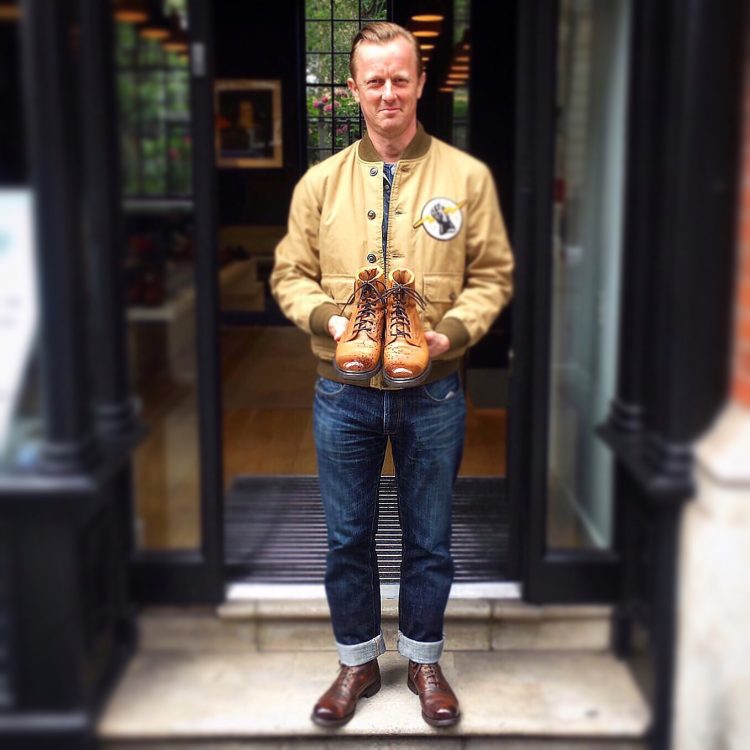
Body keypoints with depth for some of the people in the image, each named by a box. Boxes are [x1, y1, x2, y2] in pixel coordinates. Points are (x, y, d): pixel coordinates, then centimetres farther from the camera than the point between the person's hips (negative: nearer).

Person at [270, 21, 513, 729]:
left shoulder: (467, 177, -2)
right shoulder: (321, 181, 2)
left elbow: (493, 275, 0)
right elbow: (290, 274, 6)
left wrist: (453, 332, -16)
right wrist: (328, 319, -13)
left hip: (432, 392, -1)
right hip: (343, 392, 1)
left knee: (428, 537, 13)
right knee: (346, 537, 13)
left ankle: (423, 659, 35)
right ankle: (357, 660, 34)